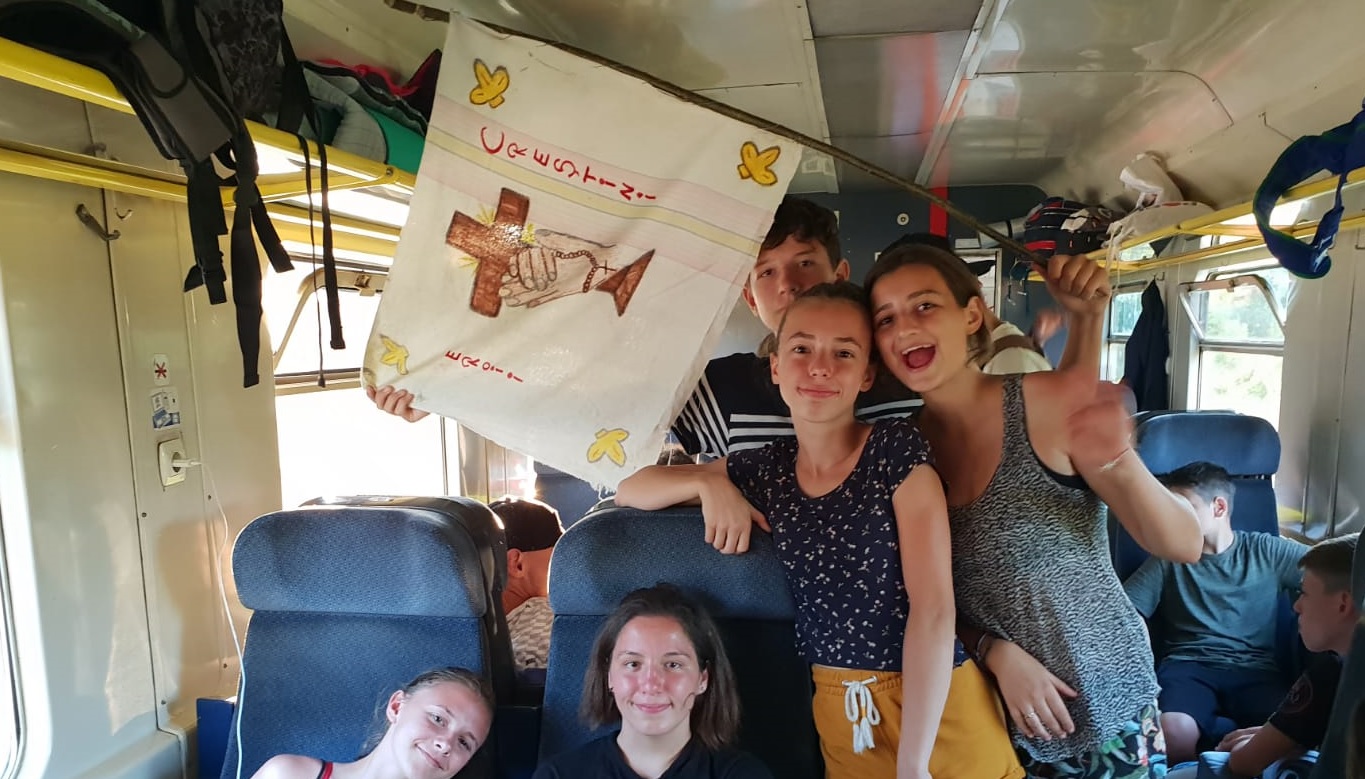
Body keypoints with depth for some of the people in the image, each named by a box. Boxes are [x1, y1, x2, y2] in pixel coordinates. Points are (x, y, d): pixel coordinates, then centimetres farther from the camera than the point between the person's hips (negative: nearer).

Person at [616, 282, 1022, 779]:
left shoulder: (898, 448, -12)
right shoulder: (763, 471, -1)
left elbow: (933, 607, -17)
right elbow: (630, 490, 6)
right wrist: (709, 483, -13)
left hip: (936, 706, -3)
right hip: (836, 713, 4)